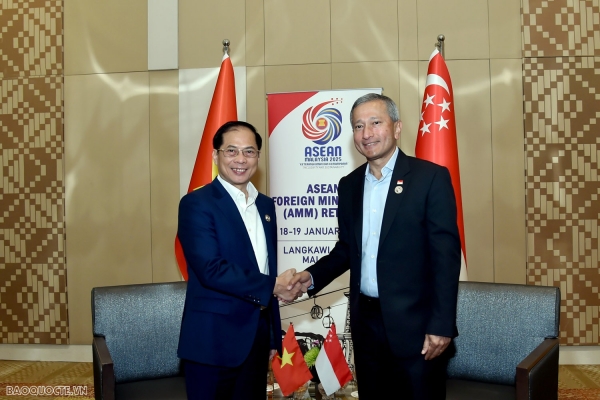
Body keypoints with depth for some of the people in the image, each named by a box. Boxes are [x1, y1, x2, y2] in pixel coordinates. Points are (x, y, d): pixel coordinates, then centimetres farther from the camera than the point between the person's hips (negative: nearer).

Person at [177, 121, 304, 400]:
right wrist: (273, 287, -14)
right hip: (213, 340, -6)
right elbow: (211, 269, -21)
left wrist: (274, 336, 14)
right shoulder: (197, 204, -10)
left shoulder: (265, 205, 11)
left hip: (257, 338, 6)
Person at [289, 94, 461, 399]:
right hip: (366, 321, 5)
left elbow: (446, 254, -12)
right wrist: (312, 276, -3)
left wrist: (441, 324, -17)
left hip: (414, 322, -5)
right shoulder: (349, 185, 8)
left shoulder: (431, 177, -9)